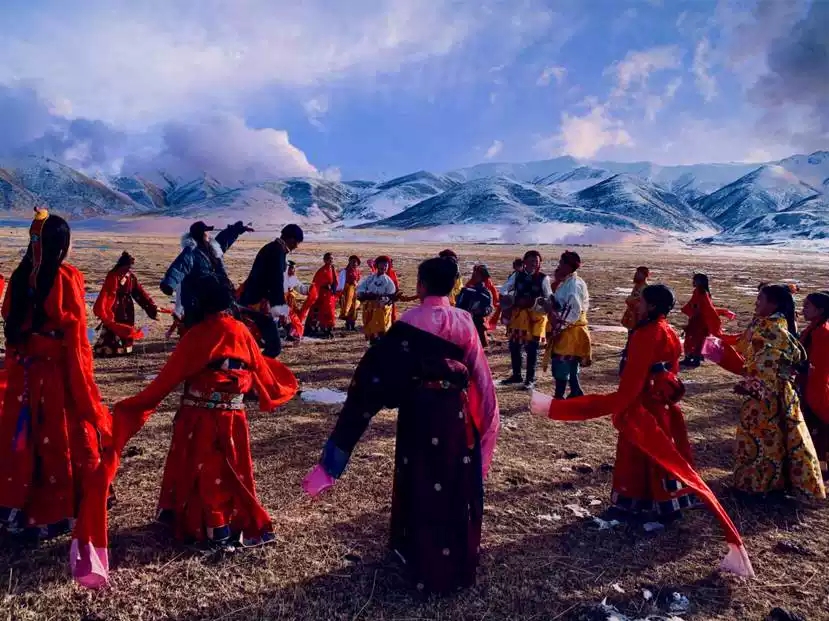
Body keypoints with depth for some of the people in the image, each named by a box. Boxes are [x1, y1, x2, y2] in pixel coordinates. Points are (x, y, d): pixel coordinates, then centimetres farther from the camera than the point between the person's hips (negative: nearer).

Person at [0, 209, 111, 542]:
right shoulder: (67, 277, -14)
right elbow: (74, 331, -14)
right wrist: (86, 390, -7)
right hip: (60, 370, -5)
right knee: (64, 436, 7)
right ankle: (63, 508, 18)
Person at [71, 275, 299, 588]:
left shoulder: (197, 334, -11)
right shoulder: (243, 333, -1)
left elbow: (168, 377, -10)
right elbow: (262, 375, 8)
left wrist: (135, 406, -1)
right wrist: (284, 384, 30)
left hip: (197, 418, -3)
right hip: (232, 419, 3)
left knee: (196, 471, 13)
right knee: (231, 473, 15)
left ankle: (196, 523, 20)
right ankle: (239, 525, 18)